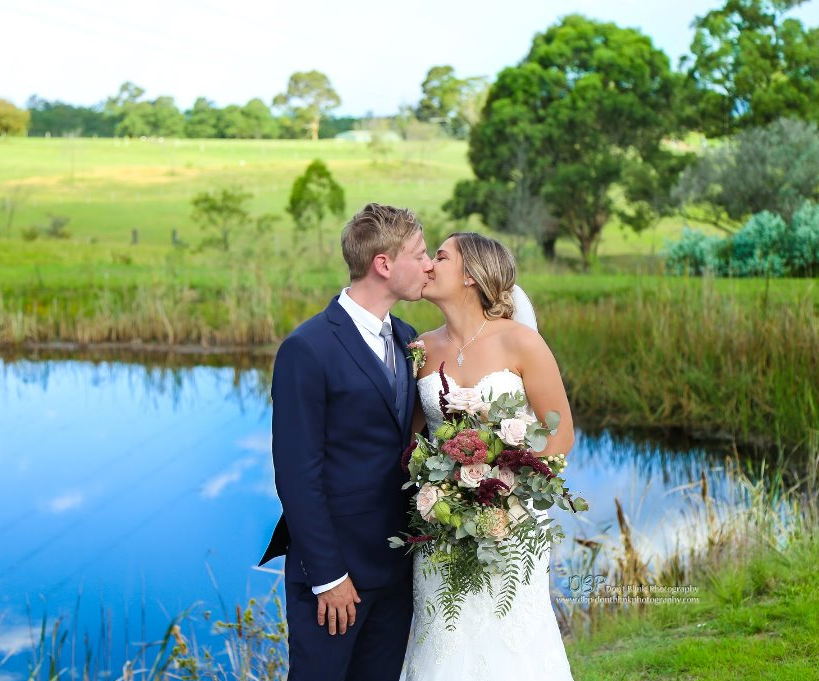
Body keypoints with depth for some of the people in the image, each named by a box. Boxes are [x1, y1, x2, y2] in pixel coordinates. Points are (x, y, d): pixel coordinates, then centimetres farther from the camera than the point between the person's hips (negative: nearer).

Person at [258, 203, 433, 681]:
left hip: (397, 564, 7)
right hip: (335, 568, -7)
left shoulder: (406, 338, 8)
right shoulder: (308, 350, -16)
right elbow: (297, 474, -17)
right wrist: (327, 576, -16)